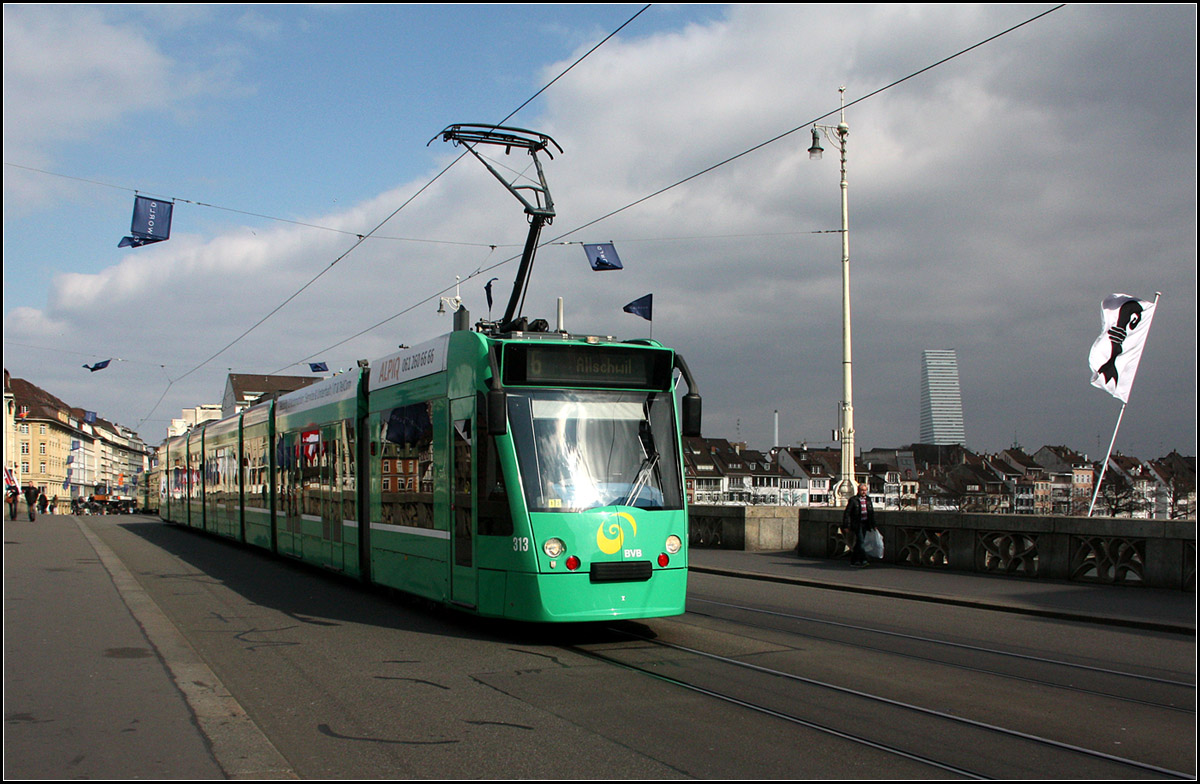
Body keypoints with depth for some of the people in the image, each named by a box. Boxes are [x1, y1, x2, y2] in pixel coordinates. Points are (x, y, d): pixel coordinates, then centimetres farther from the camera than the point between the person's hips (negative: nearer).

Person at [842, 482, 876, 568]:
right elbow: (847, 513, -6)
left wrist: (873, 524, 15)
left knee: (858, 542, 9)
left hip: (865, 524, 6)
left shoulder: (868, 499, 11)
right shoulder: (853, 500, -6)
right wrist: (846, 526, -10)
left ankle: (853, 561, 16)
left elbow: (872, 512, 19)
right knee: (860, 541, -15)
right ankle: (863, 560, -19)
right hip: (857, 524, -6)